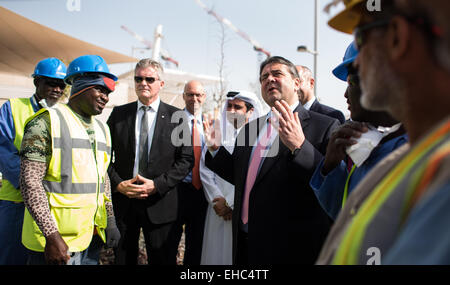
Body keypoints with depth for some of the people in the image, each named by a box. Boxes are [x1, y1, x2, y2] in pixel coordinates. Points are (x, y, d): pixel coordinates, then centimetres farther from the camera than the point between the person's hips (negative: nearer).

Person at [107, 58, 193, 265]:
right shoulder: (119, 114, 7)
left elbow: (186, 159, -3)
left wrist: (157, 185, -13)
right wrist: (118, 184, -8)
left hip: (160, 203, -2)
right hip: (122, 201, 2)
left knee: (163, 260, 6)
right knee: (123, 259, 13)